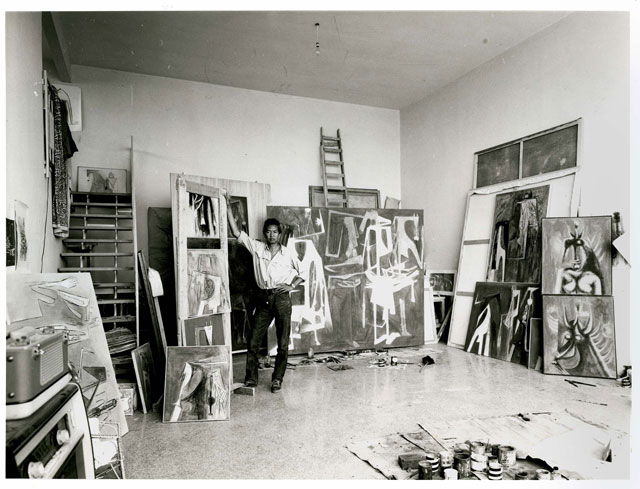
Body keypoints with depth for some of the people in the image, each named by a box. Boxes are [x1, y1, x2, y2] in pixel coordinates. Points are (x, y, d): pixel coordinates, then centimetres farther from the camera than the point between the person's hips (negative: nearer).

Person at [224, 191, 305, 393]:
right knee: (253, 342, 2)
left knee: (283, 343, 4)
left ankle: (277, 379, 19)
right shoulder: (257, 248, 5)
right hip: (263, 298, 1)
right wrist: (228, 205, -7)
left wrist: (292, 285, -4)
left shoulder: (289, 253, 3)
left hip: (282, 299, -1)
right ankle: (251, 379, 17)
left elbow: (302, 272, 14)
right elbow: (236, 232, -2)